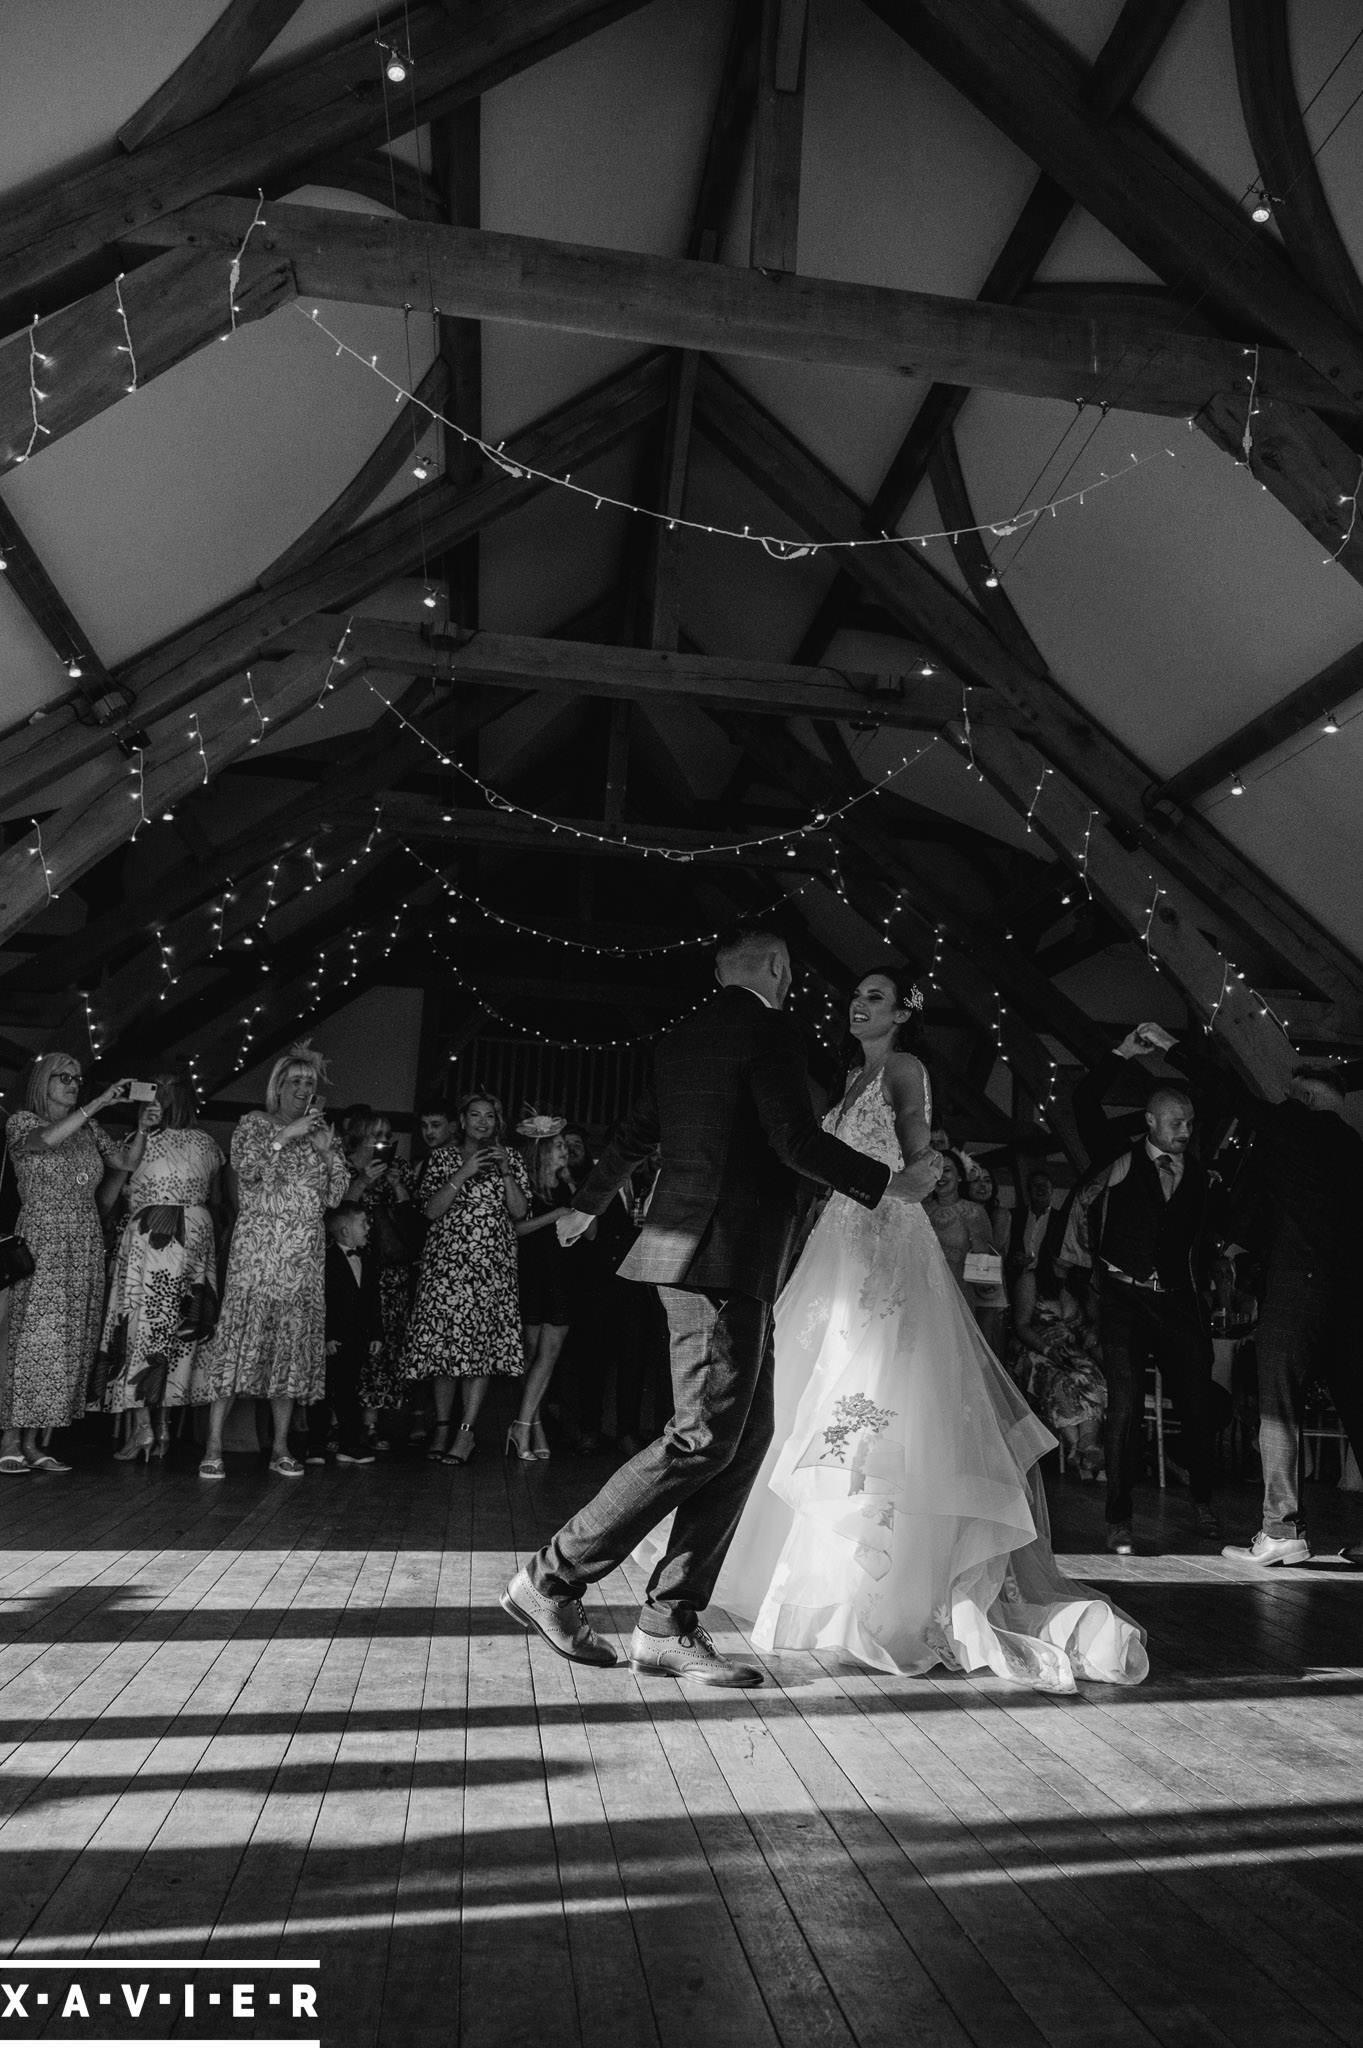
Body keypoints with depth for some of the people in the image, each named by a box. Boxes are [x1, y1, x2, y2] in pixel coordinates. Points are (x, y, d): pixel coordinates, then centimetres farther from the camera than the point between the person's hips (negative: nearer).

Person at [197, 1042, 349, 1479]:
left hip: (305, 1253, 3)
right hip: (257, 1248, -3)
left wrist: (326, 1150, -3)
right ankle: (214, 1446, -3)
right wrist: (287, 1135, -13)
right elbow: (246, 1168, -11)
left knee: (295, 1340, 3)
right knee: (240, 1332, -10)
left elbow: (335, 1196, 9)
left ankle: (281, 1447, 11)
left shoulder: (323, 1131, 16)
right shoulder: (254, 1123, 7)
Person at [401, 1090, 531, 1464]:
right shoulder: (443, 1158, 8)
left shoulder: (510, 1158, 11)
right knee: (441, 1343, -1)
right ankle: (443, 1426, 10)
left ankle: (466, 1431, -5)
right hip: (445, 1263, 0)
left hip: (492, 1265, 0)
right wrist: (464, 1173, -12)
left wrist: (505, 1173, -9)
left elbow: (519, 1211, 4)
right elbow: (431, 1210, -3)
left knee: (482, 1343, -8)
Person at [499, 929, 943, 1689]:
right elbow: (798, 1141, -16)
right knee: (705, 1437, -5)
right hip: (730, 1256, -9)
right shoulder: (767, 1029, -8)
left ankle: (670, 1624, 12)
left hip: (698, 1251, 9)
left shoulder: (682, 1037, 17)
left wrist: (587, 1207, 39)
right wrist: (891, 1184, -3)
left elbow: (635, 1134, 25)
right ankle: (554, 1577, 2)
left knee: (748, 1432, 9)